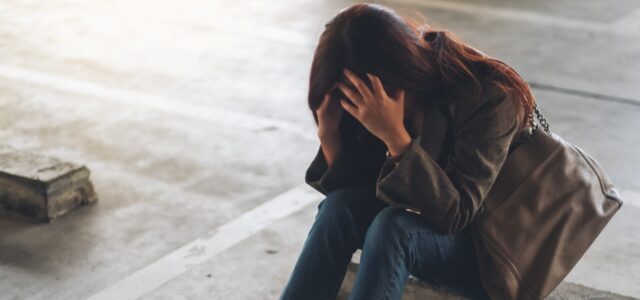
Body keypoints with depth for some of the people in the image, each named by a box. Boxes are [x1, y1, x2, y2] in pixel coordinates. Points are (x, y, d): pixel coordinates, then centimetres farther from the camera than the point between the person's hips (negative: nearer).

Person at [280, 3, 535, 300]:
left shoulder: (487, 96, -24)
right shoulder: (369, 100, -7)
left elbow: (455, 214, -27)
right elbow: (353, 190, -2)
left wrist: (395, 136, -37)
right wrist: (329, 134, -20)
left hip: (486, 253, -5)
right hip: (417, 225, 6)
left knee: (394, 225, -33)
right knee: (341, 205, -23)